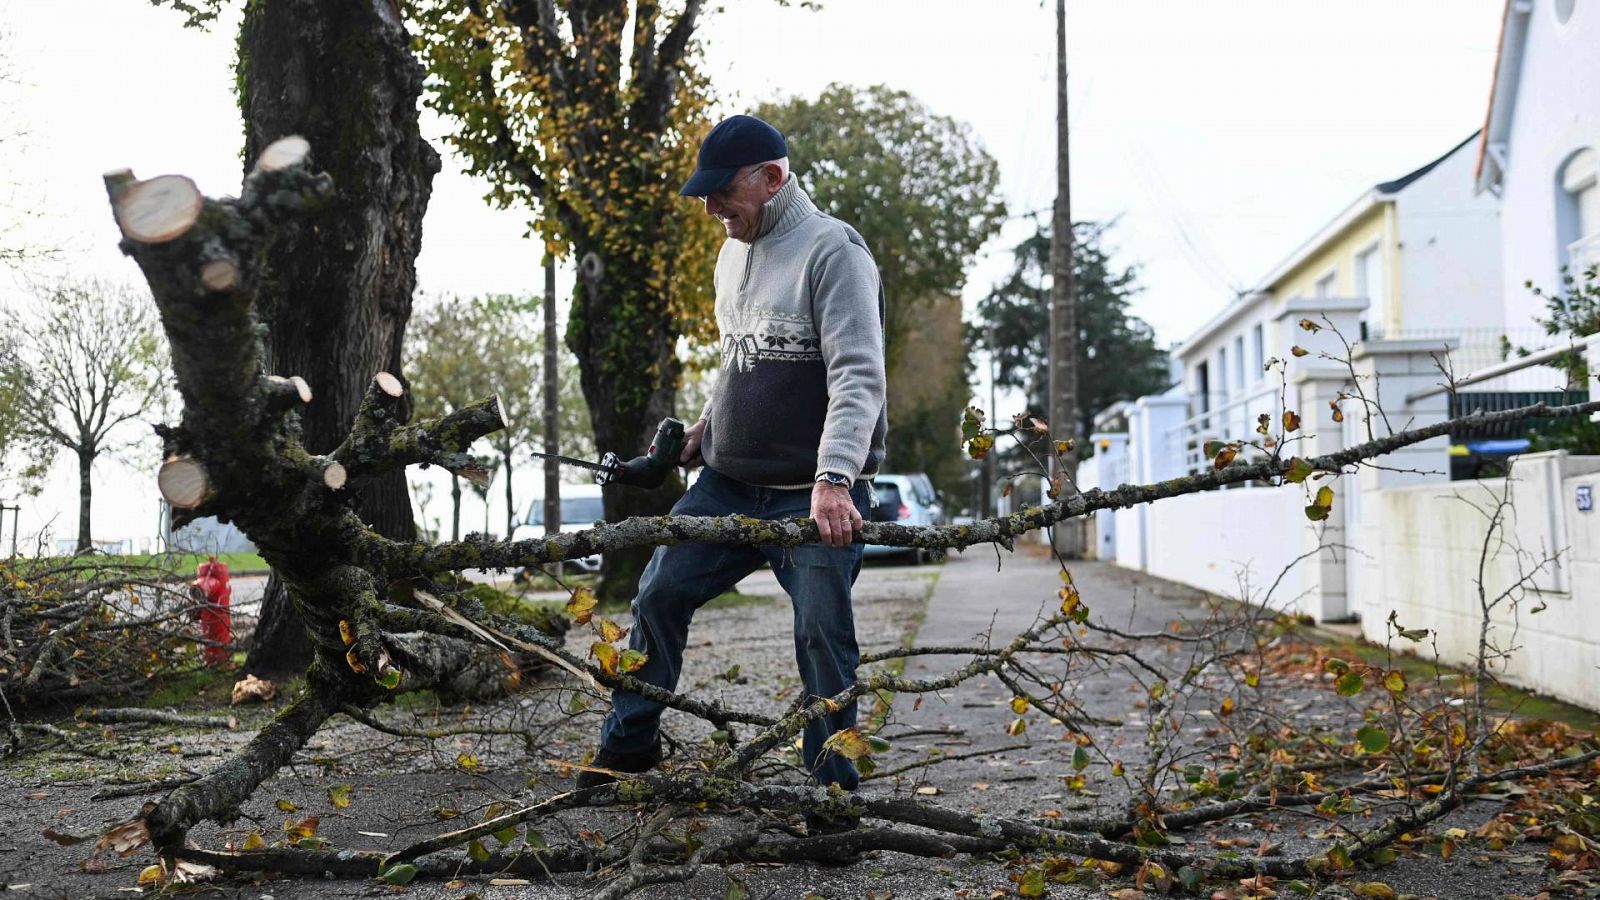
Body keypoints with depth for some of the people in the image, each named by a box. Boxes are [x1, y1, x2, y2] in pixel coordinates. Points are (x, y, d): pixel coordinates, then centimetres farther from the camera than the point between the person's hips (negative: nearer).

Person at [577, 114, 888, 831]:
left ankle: (834, 790, 11)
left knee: (822, 635, -6)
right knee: (659, 592, 9)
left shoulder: (832, 252, -13)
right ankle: (628, 744, 27)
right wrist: (708, 423, 15)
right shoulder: (734, 253, 13)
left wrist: (834, 480, -34)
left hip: (816, 495, -8)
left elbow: (858, 376, -24)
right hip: (727, 481, 8)